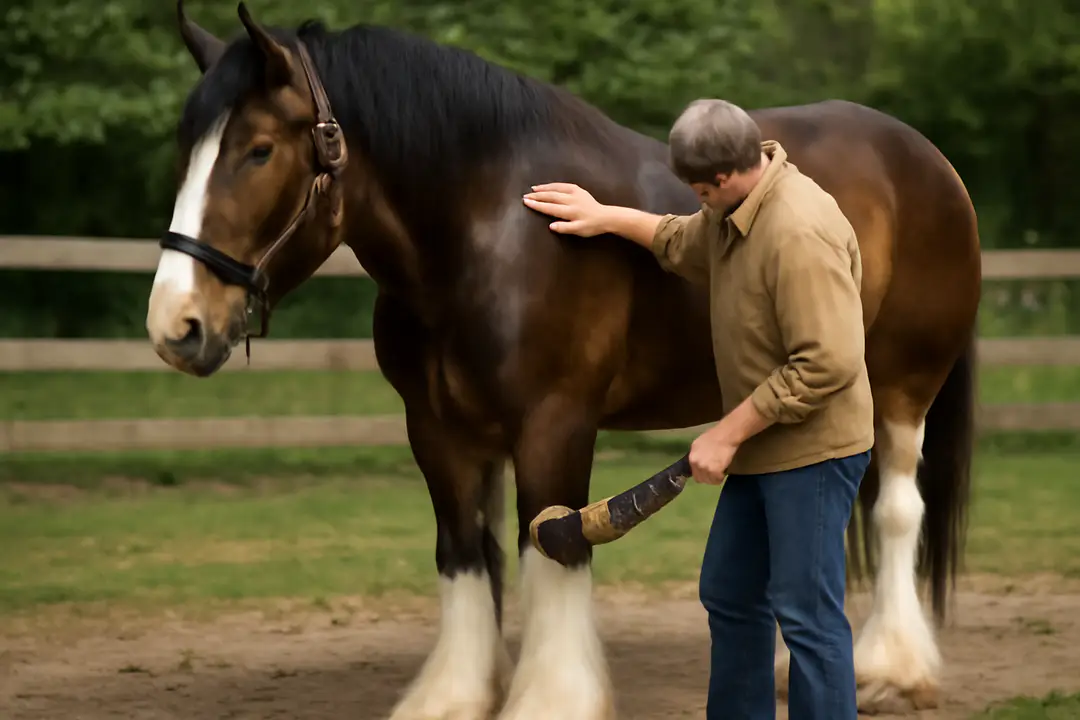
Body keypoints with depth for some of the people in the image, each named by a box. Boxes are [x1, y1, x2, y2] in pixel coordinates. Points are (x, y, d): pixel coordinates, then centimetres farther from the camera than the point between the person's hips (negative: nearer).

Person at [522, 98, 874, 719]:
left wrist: (728, 434, -22)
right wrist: (608, 218, 24)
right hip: (763, 447, 10)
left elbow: (827, 365, -29)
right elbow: (684, 245, 31)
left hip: (812, 451, -10)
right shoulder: (733, 214, 5)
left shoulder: (800, 232, -27)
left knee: (806, 613, -8)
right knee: (729, 595, 18)